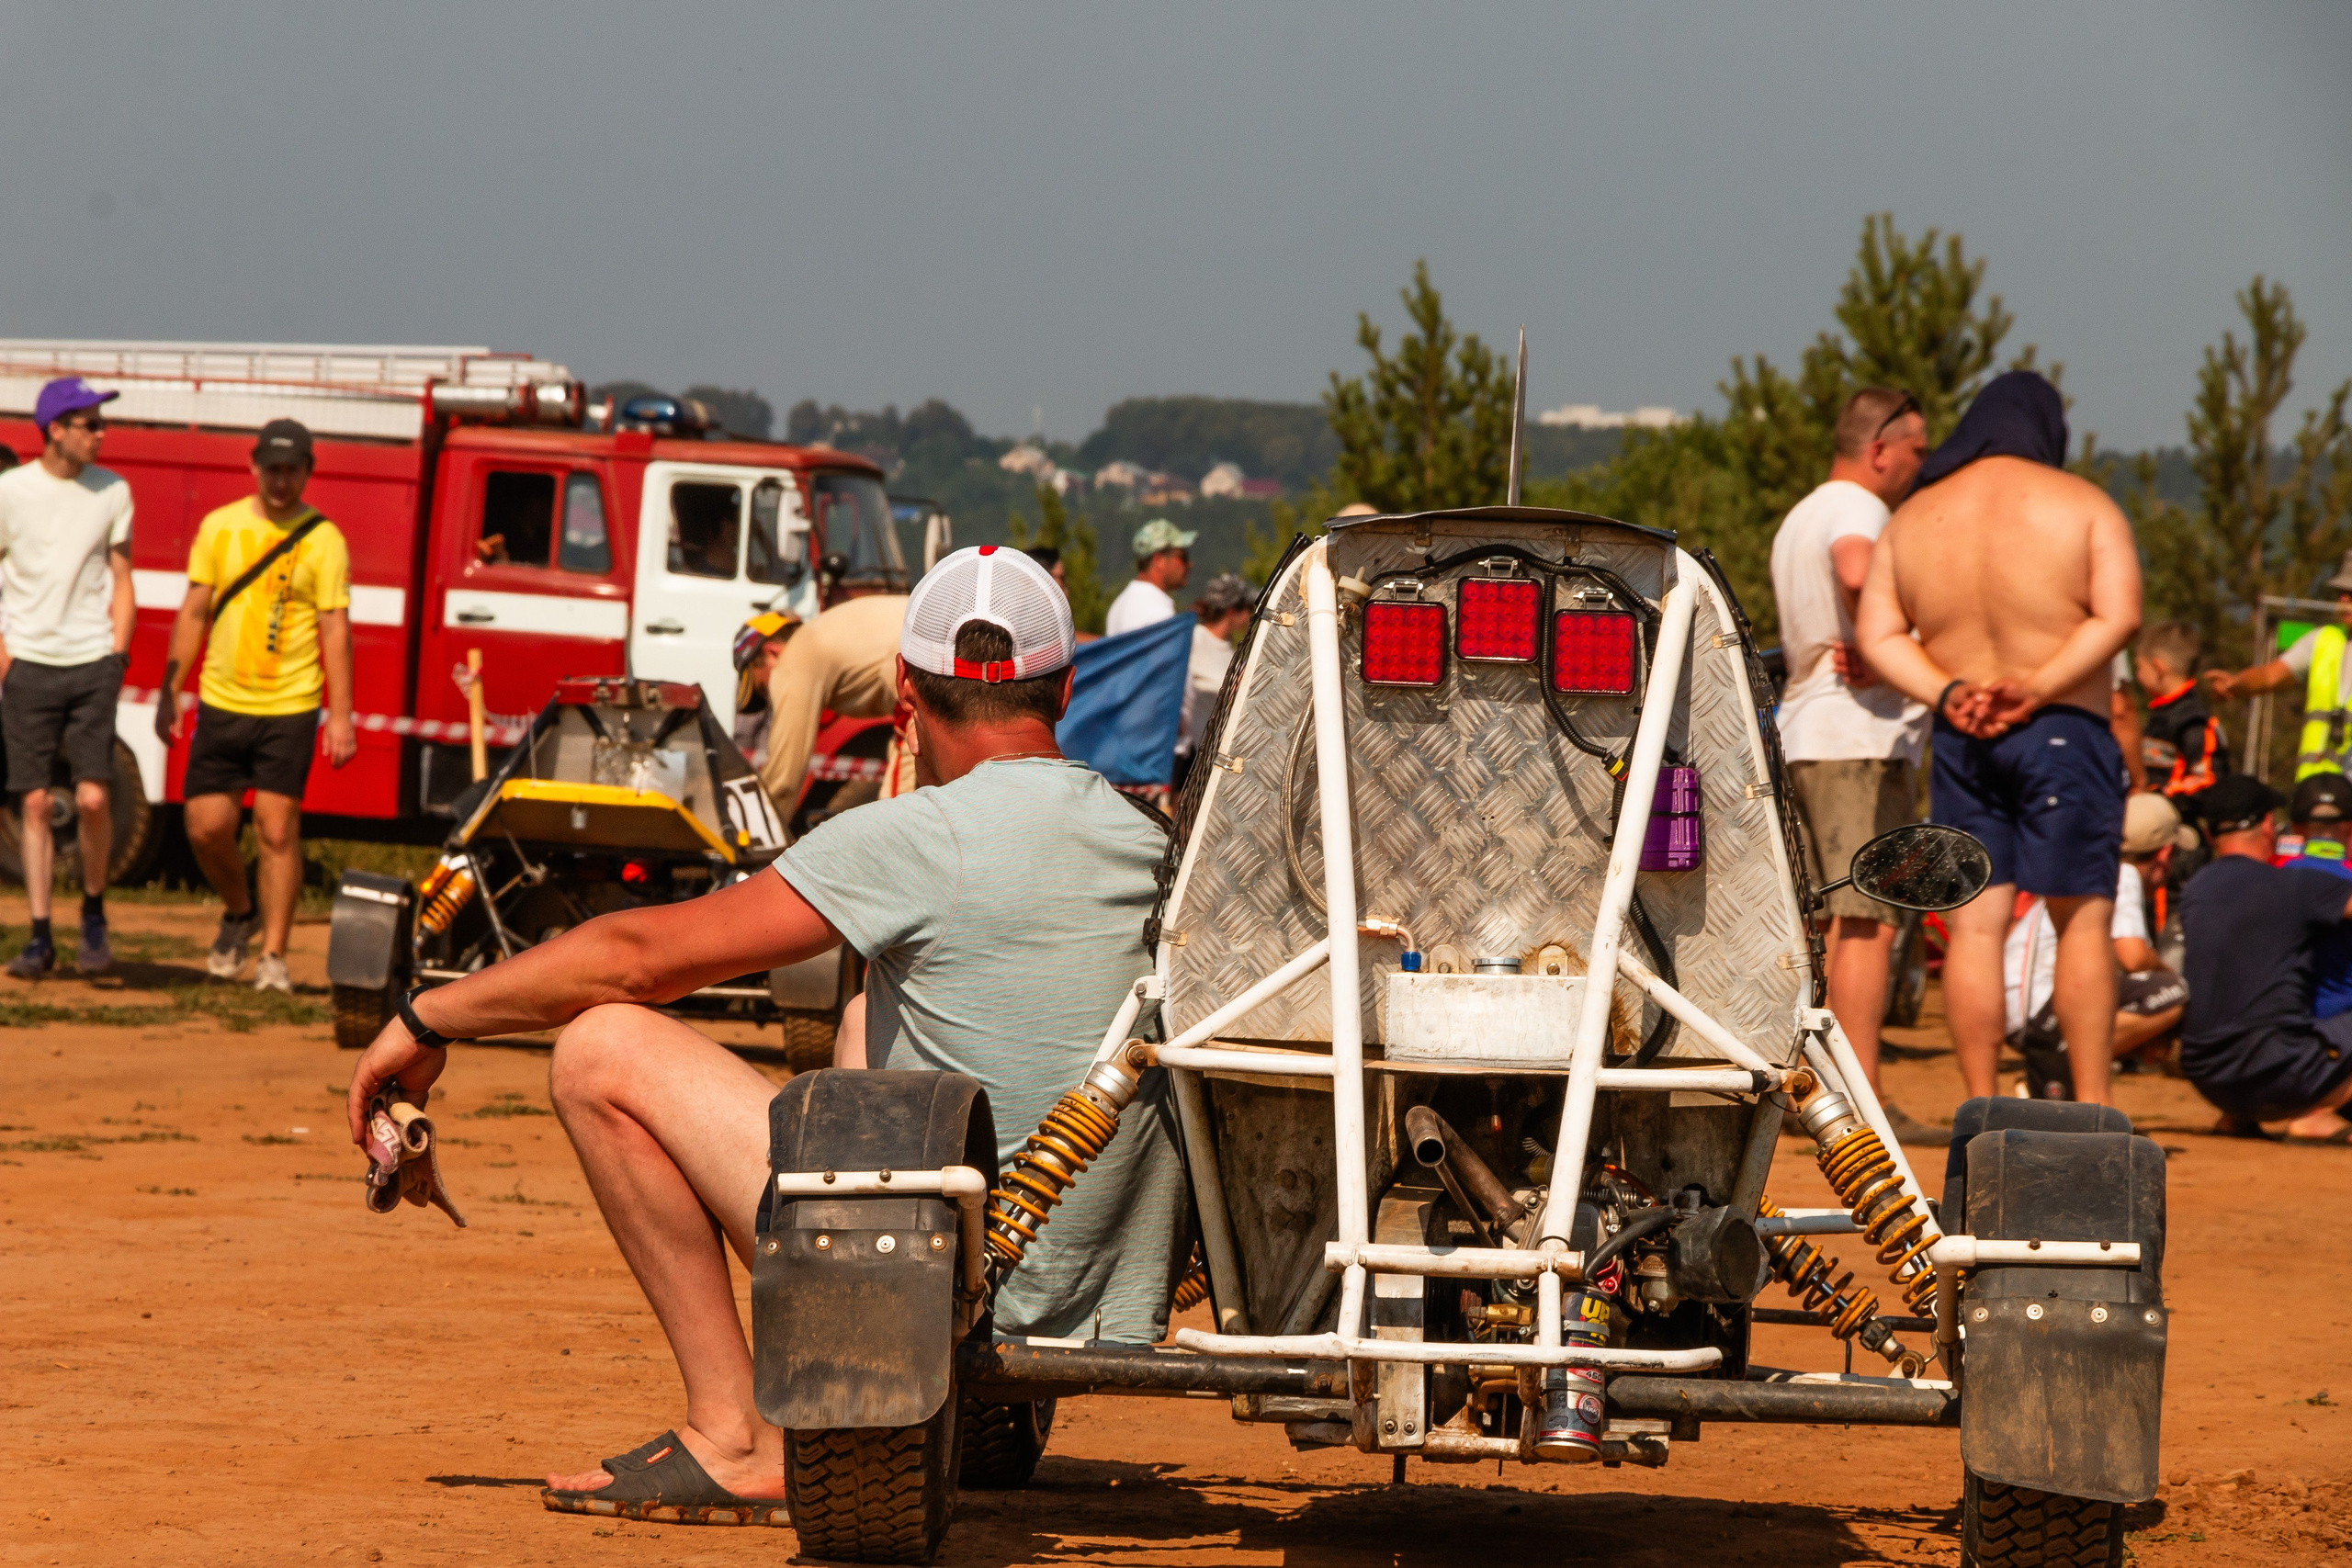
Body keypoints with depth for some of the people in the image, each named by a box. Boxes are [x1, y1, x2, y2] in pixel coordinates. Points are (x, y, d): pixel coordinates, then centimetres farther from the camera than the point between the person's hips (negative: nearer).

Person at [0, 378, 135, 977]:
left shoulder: (113, 492, 6)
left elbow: (121, 583, 11)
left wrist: (116, 657, 2)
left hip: (92, 664, 1)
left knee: (92, 799, -8)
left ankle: (94, 914, 14)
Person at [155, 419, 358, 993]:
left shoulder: (323, 539, -2)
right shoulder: (218, 527, 7)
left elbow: (335, 630, -3)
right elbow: (193, 613, 11)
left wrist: (341, 715, -9)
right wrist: (169, 695, 7)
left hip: (289, 709, -3)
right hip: (221, 703, 3)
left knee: (278, 829, -7)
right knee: (207, 827, 1)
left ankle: (274, 956, 1)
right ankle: (239, 914, 29)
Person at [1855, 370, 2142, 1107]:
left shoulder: (1912, 518, 9)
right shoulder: (2083, 505, -2)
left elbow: (1877, 634, 2)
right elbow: (2118, 615, -13)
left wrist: (1947, 693, -8)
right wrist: (2037, 687, -15)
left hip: (1958, 740, 4)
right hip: (2064, 732, -3)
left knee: (1973, 923, 3)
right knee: (2083, 918, 2)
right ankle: (2091, 1104, -1)